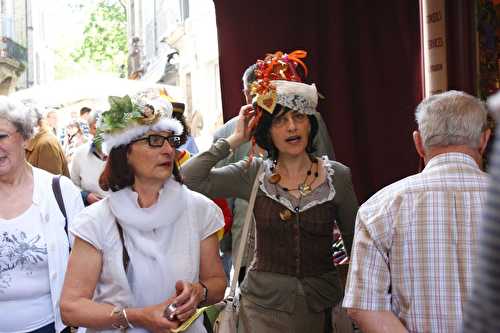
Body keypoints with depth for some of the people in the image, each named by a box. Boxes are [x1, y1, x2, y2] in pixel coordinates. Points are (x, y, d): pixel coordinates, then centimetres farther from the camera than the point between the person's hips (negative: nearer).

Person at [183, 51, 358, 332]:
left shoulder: (338, 176, -2)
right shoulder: (254, 174, -3)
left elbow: (356, 242, 6)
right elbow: (188, 180, -13)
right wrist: (235, 140, -8)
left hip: (322, 305, 1)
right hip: (264, 304, 0)